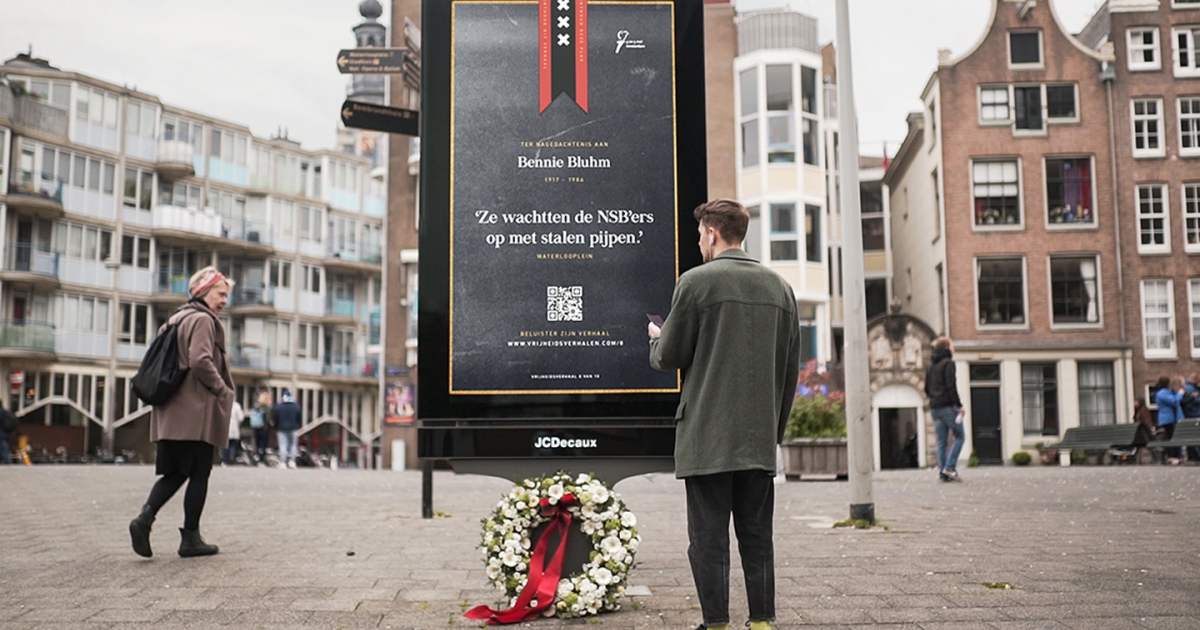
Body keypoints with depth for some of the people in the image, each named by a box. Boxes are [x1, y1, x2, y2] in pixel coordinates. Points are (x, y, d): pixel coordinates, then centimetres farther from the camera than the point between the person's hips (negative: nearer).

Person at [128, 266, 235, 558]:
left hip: (172, 413, 9)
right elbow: (201, 361, -23)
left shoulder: (177, 319, 19)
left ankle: (145, 517, -8)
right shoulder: (203, 320, -10)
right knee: (199, 474, 0)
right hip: (198, 413, -9)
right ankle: (190, 538, 3)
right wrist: (223, 390, -12)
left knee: (175, 472, 12)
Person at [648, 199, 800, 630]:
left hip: (706, 436, -5)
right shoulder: (780, 287, 10)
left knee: (709, 539, 1)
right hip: (759, 437, 5)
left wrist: (656, 339, 19)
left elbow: (669, 358, -4)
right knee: (757, 537, 11)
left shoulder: (696, 282, -7)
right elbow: (790, 369, 13)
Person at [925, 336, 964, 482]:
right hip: (948, 406, -7)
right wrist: (959, 405, -14)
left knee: (941, 440, 7)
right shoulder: (948, 363, -7)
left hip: (934, 407, 7)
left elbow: (926, 389, 18)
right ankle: (950, 467, -8)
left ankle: (942, 472, 4)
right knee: (960, 435, 2)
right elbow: (951, 386, -15)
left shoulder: (930, 366, 16)